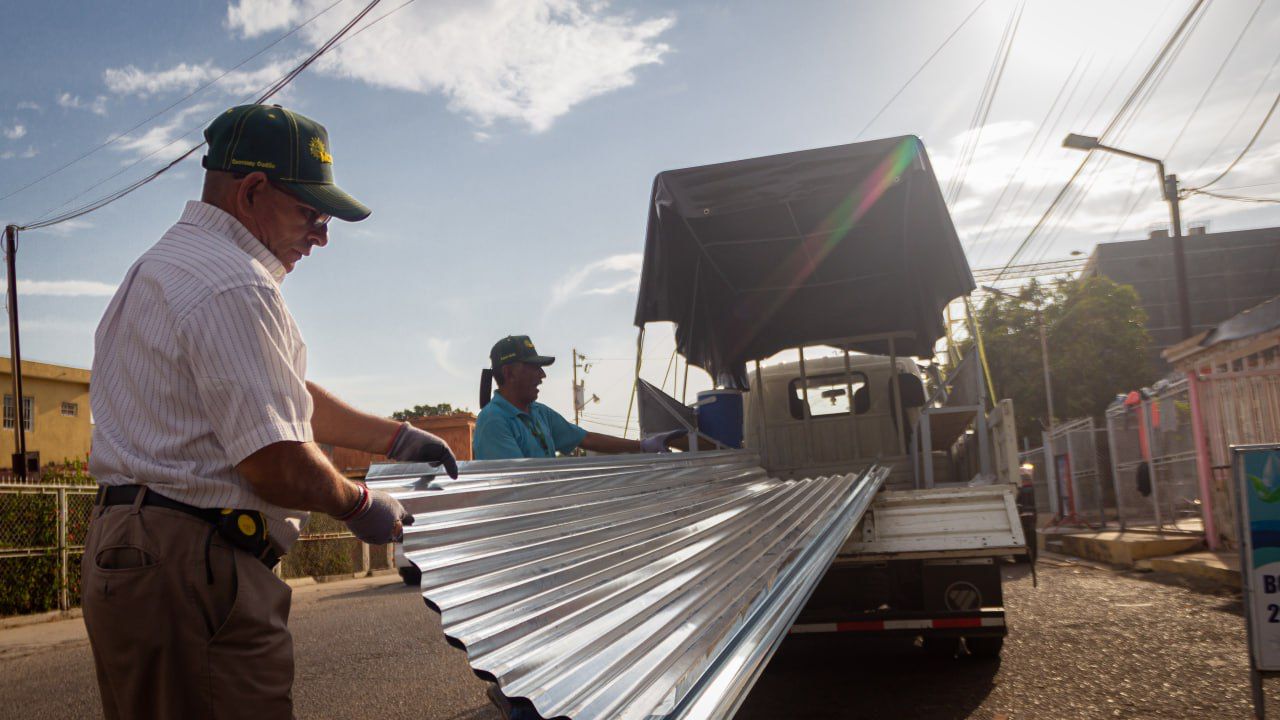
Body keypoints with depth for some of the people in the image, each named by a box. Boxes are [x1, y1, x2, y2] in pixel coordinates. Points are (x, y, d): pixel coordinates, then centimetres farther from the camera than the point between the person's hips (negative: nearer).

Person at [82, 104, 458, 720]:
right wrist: (361, 505, -3)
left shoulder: (165, 268, 19)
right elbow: (276, 464, -22)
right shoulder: (233, 285, -17)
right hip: (193, 572, -11)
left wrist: (396, 438, 23)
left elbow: (283, 396, 23)